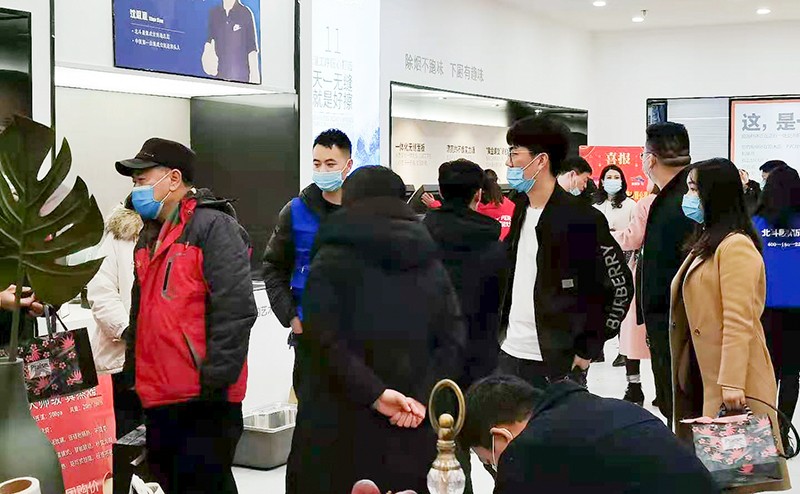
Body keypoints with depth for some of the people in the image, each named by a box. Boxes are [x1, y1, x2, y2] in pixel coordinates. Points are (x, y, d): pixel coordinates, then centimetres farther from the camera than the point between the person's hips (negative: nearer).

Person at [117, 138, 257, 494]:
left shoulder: (213, 227, -10)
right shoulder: (149, 237, 17)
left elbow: (235, 309, -19)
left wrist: (216, 379, -22)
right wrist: (133, 370, 20)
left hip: (203, 397, -9)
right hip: (158, 397, 9)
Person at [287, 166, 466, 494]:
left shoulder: (332, 259, -2)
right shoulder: (430, 263, 11)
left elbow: (323, 339, -16)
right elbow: (453, 341, 1)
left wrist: (374, 393, -17)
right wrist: (423, 396, -8)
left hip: (344, 426, -3)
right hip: (413, 431, 4)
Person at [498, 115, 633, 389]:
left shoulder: (582, 218, -13)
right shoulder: (521, 210, 10)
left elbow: (621, 285, -11)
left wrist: (588, 348, -12)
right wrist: (502, 326, 13)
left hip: (557, 363, -7)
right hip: (509, 356, 7)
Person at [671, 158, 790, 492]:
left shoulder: (735, 245, -13)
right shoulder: (705, 242, 17)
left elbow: (738, 320, -21)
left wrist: (732, 382, -25)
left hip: (729, 379, -9)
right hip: (702, 372, 9)